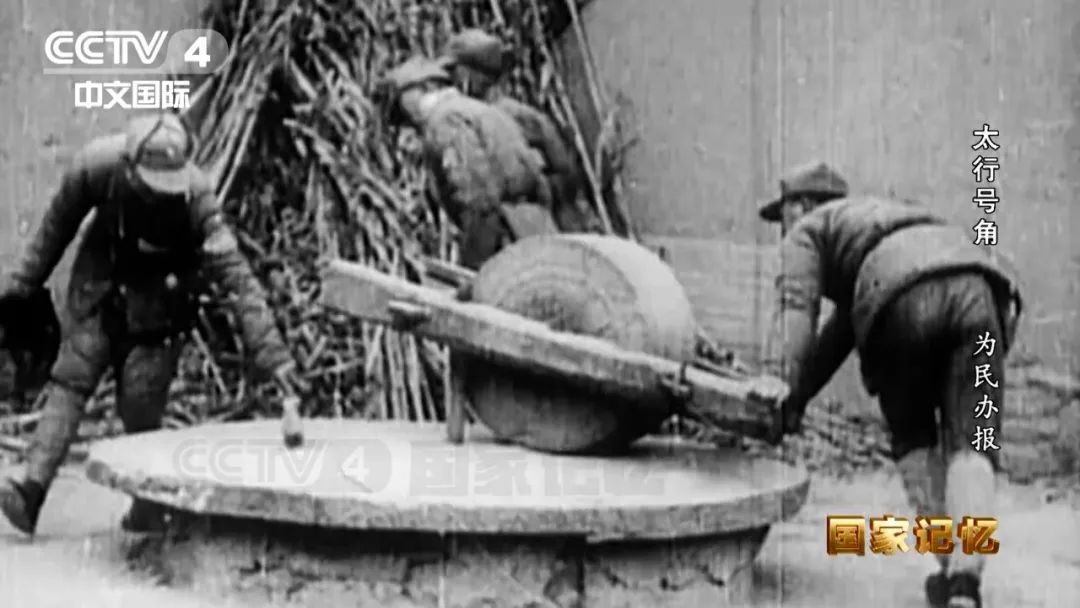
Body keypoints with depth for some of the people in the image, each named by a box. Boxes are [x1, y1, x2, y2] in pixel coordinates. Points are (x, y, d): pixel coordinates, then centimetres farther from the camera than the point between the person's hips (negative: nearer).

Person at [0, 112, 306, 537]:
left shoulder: (195, 196, -32)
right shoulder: (97, 165, -25)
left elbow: (236, 276, -35)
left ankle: (149, 510, 12)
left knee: (141, 407, -5)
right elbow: (58, 225, -5)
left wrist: (272, 354, -42)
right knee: (69, 381, -9)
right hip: (98, 290, 2)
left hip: (156, 302, -2)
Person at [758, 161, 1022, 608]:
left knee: (913, 441, 18)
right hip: (978, 286, 5)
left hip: (907, 301, -4)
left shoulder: (806, 231, 26)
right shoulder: (883, 219, 44)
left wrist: (791, 396, 1)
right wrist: (797, 397, 34)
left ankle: (950, 571, 15)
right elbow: (839, 333, 38)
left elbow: (799, 307, 6)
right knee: (969, 446, 2)